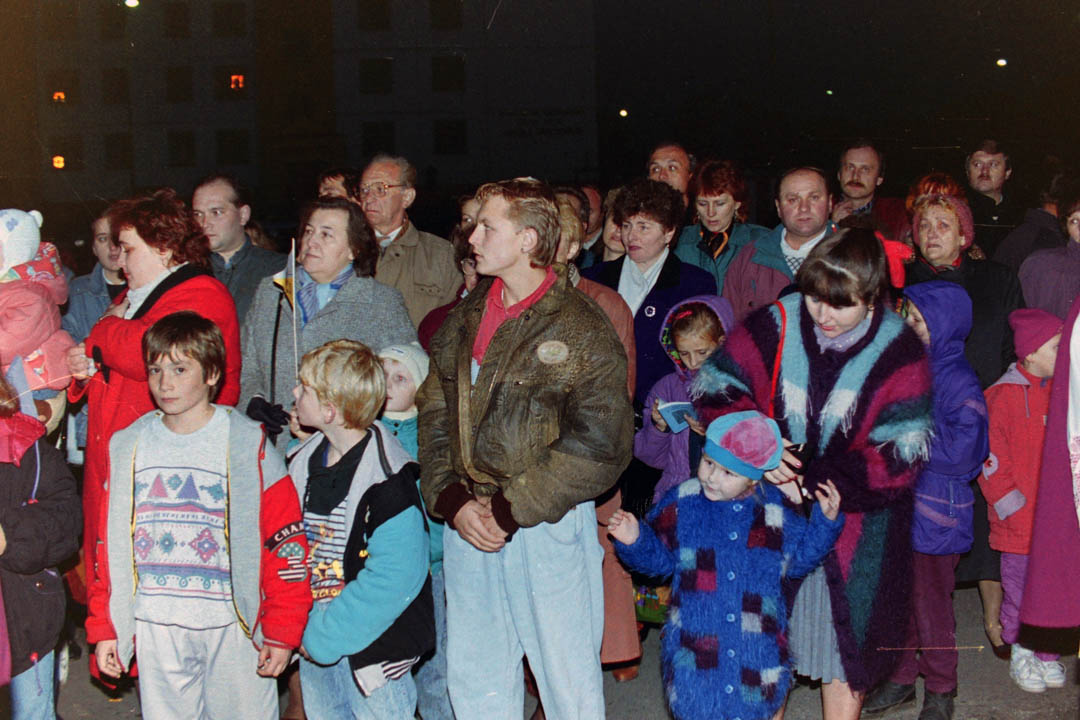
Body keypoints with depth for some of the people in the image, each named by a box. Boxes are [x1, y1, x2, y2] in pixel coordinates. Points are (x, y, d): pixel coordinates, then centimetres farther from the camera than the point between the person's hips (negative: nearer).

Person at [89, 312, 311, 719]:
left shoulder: (249, 447, -5)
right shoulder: (127, 449, 7)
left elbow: (287, 544, -7)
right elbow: (110, 545, 11)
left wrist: (282, 631, -9)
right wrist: (104, 627, 9)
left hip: (233, 624, -3)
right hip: (156, 628, 3)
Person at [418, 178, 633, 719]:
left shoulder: (582, 329, -10)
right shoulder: (465, 319, 10)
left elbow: (597, 445, -14)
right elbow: (434, 414, 11)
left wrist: (510, 510, -15)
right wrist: (452, 500, -4)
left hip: (547, 527, -6)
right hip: (465, 526, 6)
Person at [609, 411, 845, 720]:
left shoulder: (777, 511, -2)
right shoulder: (681, 505, -4)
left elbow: (800, 558, 11)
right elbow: (658, 557, 6)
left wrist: (826, 520, 0)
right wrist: (634, 540, -13)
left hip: (758, 650, 1)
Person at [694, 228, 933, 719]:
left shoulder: (898, 352, -12)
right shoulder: (776, 325, -9)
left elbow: (900, 457, -15)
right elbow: (712, 389, -4)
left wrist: (811, 480, -21)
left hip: (855, 521, -1)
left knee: (845, 637, 12)